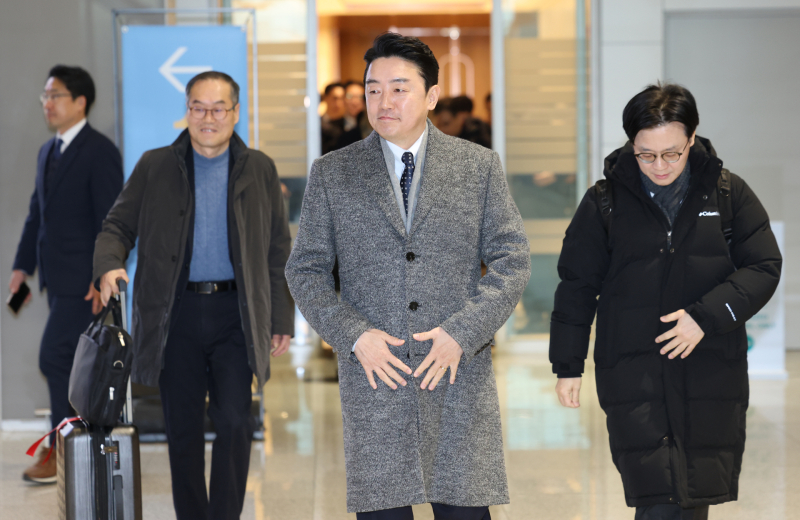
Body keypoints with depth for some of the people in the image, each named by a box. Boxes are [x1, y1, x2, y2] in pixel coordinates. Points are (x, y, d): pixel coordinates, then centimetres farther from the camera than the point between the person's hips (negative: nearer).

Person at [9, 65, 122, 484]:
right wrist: (23, 266, 13)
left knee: (55, 357, -10)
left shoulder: (100, 152, -11)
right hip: (57, 277, 9)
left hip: (83, 280, -9)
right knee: (78, 362, 12)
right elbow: (36, 213, 19)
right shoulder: (48, 152, 15)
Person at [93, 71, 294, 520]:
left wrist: (282, 319, 7)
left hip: (235, 313, -1)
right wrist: (109, 264, -14)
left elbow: (278, 251, 10)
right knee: (183, 427, 6)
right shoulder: (154, 167, 7)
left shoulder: (259, 170, 8)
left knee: (234, 420, -11)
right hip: (176, 314, 1)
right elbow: (119, 225, 8)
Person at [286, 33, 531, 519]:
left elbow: (513, 260, 3)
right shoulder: (332, 174, 6)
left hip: (460, 370, 0)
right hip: (374, 375, 0)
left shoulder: (480, 166, 6)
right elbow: (305, 270, 8)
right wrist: (354, 335, -7)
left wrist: (463, 333, -9)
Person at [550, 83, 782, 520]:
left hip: (713, 374, 2)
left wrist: (707, 316, -13)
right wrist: (567, 365, 6)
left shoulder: (729, 194, 2)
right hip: (633, 380, -1)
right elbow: (576, 287, 6)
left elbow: (763, 267, 1)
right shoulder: (604, 203, 1)